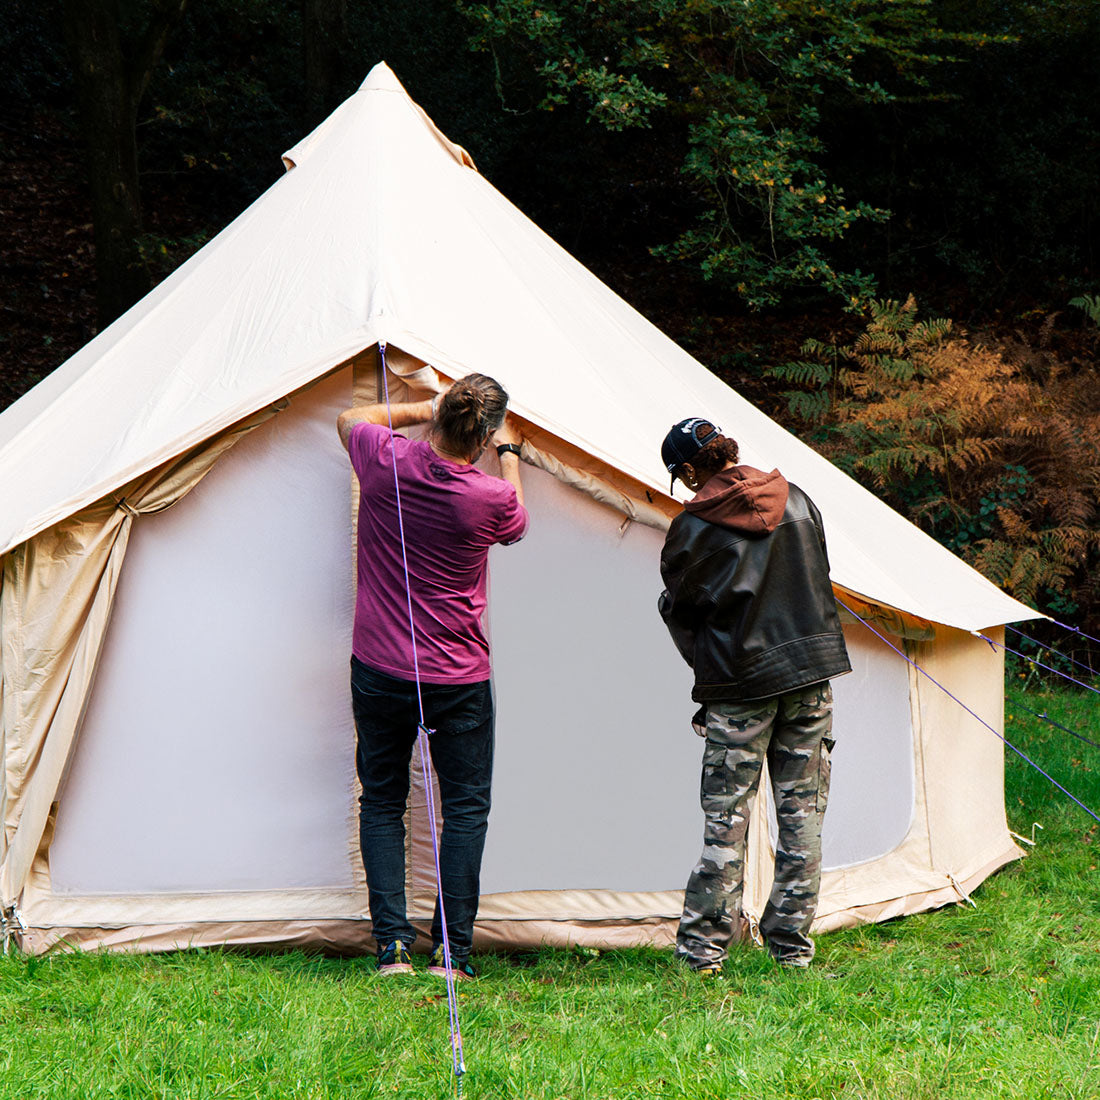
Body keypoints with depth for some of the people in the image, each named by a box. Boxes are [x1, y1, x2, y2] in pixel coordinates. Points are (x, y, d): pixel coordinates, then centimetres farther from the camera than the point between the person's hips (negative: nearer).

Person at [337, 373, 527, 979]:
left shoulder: (384, 461, -12)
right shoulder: (490, 499, -16)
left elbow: (350, 418, 14)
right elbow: (516, 522, 12)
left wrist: (423, 410, 18)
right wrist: (509, 454, 23)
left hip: (378, 672, 2)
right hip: (458, 679, -2)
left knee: (381, 802, 12)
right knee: (465, 807, 8)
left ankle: (391, 947, 6)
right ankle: (451, 952, 4)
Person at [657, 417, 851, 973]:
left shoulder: (693, 528, -10)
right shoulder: (796, 500, 6)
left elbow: (679, 611, 1)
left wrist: (709, 671, 18)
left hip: (740, 685, -4)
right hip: (812, 672, 4)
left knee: (725, 817, 2)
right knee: (802, 811, 8)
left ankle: (702, 947, 4)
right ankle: (792, 944, 12)